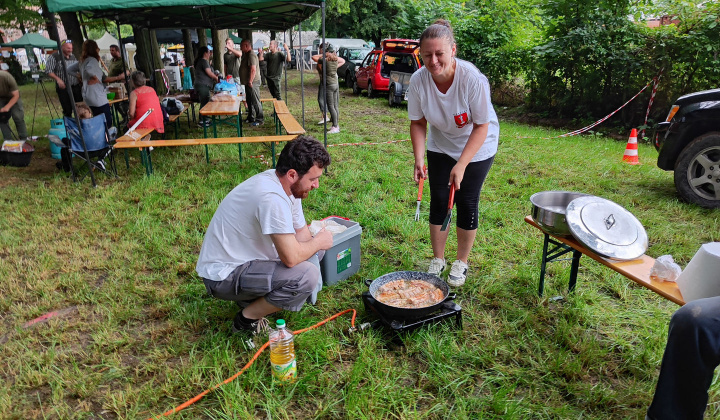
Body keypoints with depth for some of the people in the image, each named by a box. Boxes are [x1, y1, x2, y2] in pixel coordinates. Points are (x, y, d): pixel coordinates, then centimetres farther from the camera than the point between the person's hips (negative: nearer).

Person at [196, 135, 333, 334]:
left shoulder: (287, 184, -2)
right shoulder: (272, 197, -31)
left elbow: (301, 233, 8)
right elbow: (291, 258, -28)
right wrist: (319, 241, -11)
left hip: (243, 257, 10)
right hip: (223, 276, -10)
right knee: (306, 276, -25)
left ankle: (251, 297, 13)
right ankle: (247, 320, -3)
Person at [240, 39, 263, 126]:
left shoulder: (251, 55, -17)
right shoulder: (247, 54, 18)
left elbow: (253, 70, -25)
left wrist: (250, 81, -25)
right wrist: (248, 82, 20)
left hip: (252, 83, -11)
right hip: (248, 82, 11)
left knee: (255, 101, -7)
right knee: (249, 101, 16)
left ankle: (259, 119, -3)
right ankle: (251, 118, 26)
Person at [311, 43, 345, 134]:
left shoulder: (324, 60, -14)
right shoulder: (336, 58, 6)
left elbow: (313, 57, -2)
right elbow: (343, 61, 26)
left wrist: (322, 55, 8)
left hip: (328, 85, -8)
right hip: (336, 84, 8)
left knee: (331, 107, -5)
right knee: (335, 106, 11)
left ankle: (335, 127, -5)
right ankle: (336, 125, 18)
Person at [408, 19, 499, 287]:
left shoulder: (473, 79, -31)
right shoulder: (418, 80, -21)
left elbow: (481, 126, -24)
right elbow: (418, 123, -10)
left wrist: (461, 165, -29)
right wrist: (418, 159, -22)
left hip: (477, 146, -3)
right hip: (440, 146, 3)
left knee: (466, 202, -1)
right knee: (438, 200, 3)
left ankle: (461, 263, 19)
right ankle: (437, 260, 22)